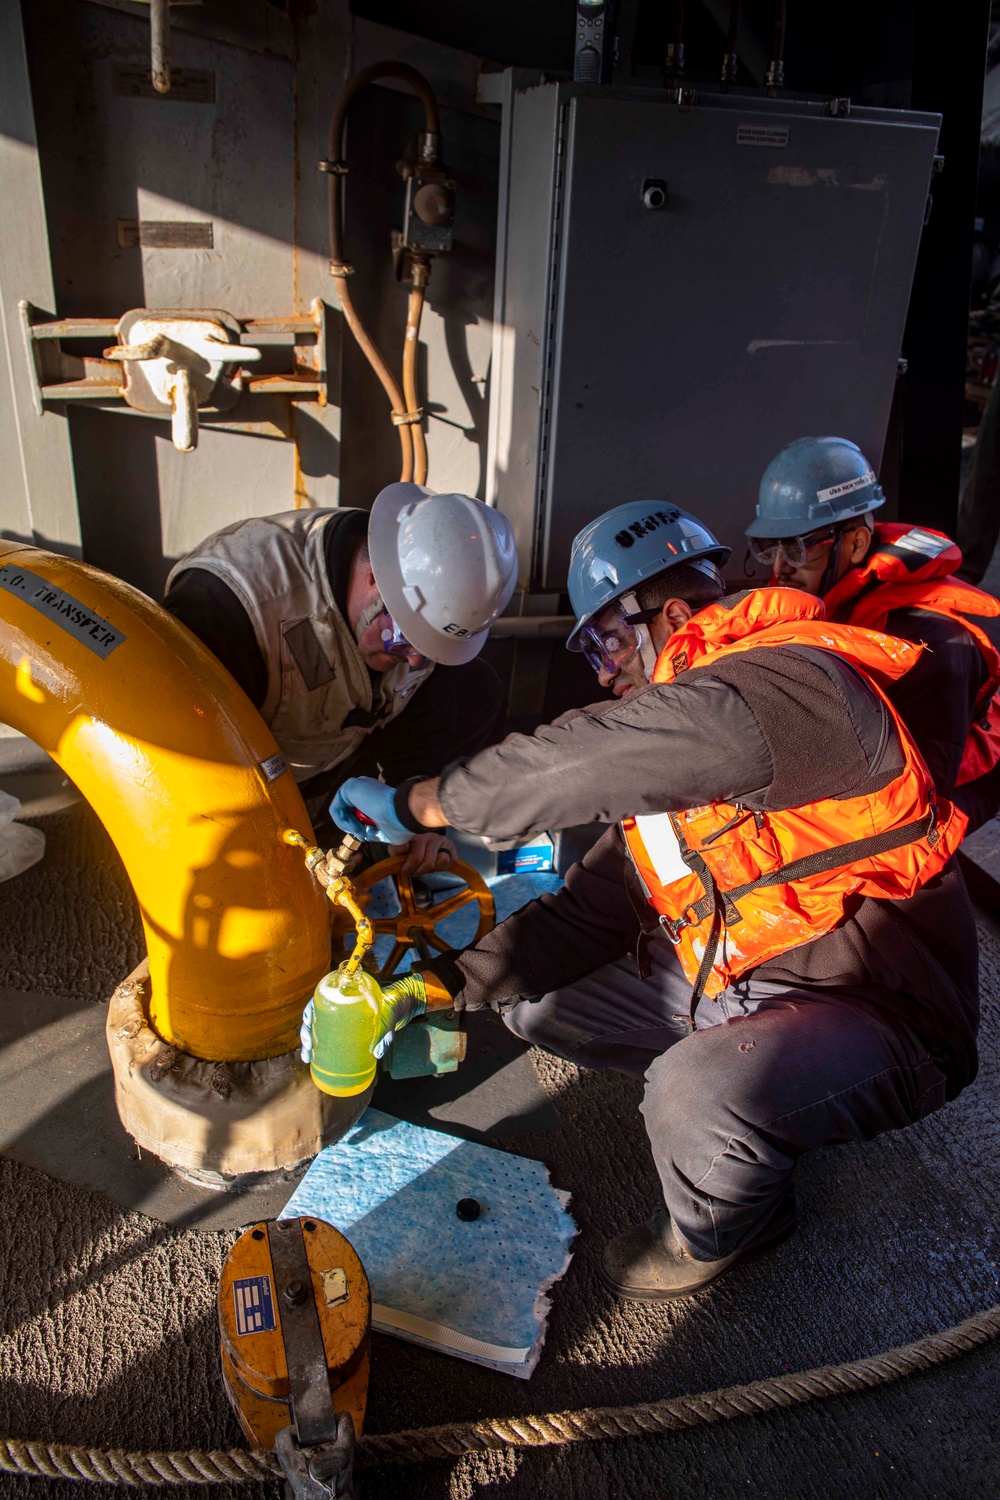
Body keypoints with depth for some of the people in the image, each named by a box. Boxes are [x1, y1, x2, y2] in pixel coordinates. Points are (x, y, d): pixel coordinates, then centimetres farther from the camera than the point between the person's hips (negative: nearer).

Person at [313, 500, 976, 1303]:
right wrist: (429, 986, -6)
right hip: (734, 981, 8)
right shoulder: (667, 757, 6)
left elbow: (584, 760, -34)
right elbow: (587, 910, 3)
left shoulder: (792, 681, -23)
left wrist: (413, 803, -21)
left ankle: (716, 1232, 2)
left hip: (879, 1017, -8)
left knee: (695, 1096, -34)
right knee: (534, 1001, 7)